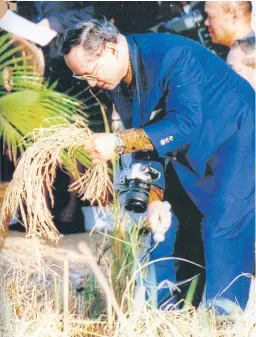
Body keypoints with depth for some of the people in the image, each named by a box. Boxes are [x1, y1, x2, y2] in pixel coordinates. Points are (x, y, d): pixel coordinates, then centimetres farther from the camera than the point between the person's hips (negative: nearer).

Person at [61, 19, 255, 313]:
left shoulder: (172, 54, -31)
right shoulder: (117, 82, -6)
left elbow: (186, 123, -37)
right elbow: (144, 138, -2)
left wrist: (119, 142, -42)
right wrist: (154, 199, -13)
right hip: (189, 151, 8)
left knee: (221, 227, -16)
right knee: (160, 223, 6)